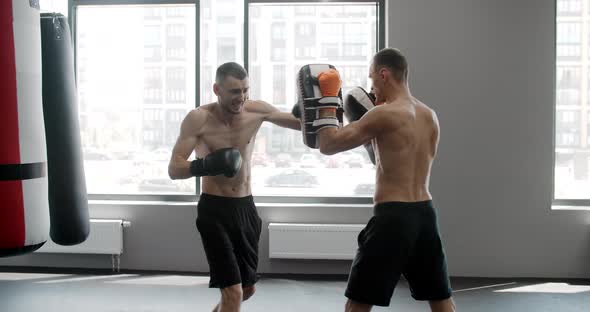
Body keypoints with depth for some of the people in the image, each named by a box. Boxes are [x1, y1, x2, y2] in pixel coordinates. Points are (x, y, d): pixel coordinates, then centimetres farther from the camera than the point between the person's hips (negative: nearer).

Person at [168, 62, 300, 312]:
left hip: (245, 207, 5)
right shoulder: (199, 118, -15)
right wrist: (204, 166, -36)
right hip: (214, 210, -5)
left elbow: (300, 123, 9)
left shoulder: (256, 110, -4)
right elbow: (174, 169, -17)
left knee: (248, 289, 19)